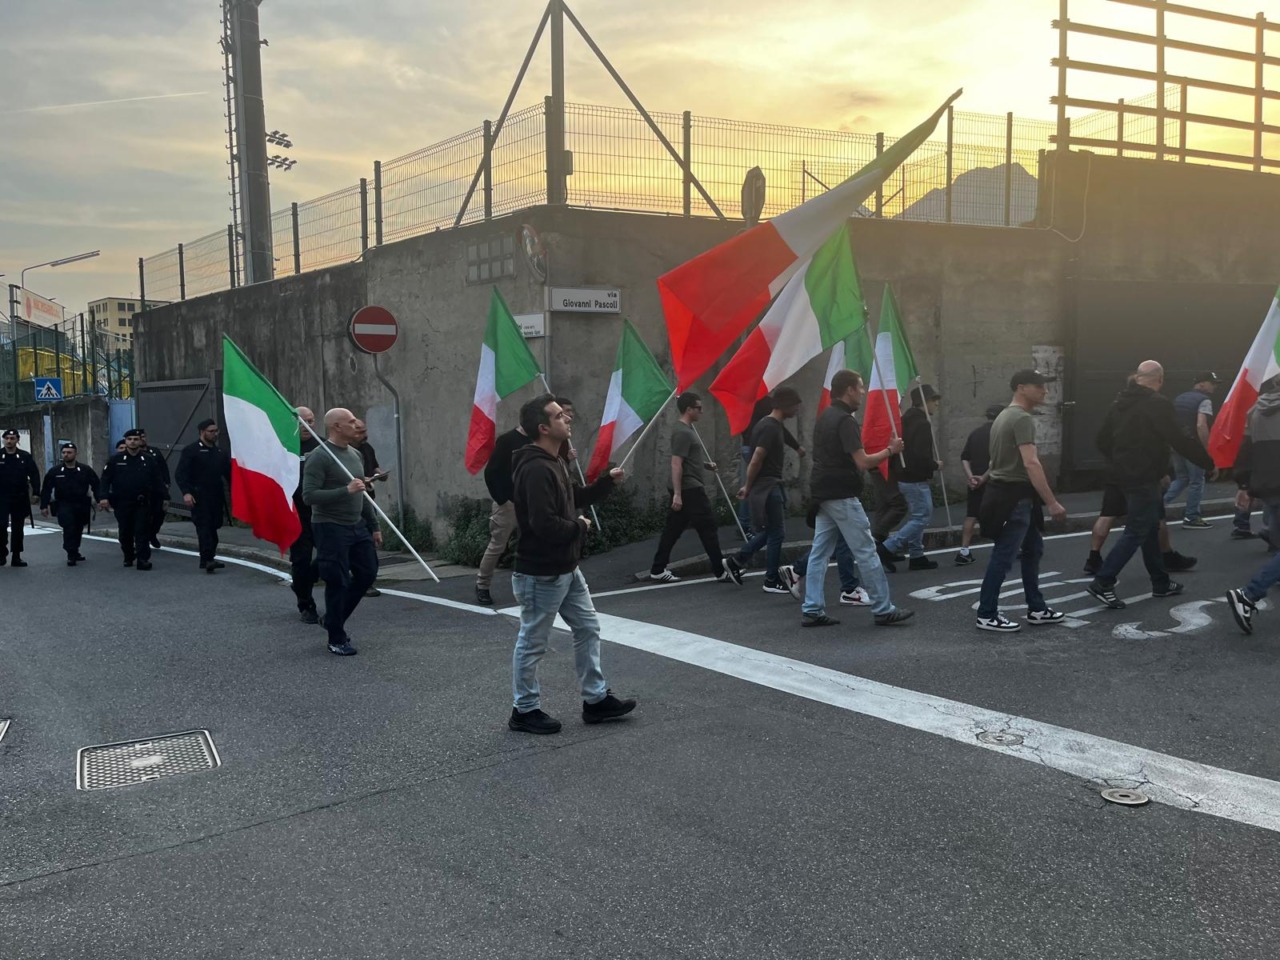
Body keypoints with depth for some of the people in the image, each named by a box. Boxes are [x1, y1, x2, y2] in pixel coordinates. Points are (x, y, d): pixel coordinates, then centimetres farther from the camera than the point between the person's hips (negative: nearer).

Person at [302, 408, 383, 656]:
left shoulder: (355, 454, 12)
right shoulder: (319, 457, -13)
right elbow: (309, 496, -20)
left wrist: (374, 526, 19)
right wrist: (345, 491, -27)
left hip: (357, 526, 8)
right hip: (331, 529, -8)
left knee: (367, 574, 11)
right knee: (338, 583, -3)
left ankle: (333, 620, 29)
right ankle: (336, 640, 11)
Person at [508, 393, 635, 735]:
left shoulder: (554, 462, 10)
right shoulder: (536, 469, -24)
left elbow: (576, 498, 22)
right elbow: (544, 525, -31)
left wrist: (607, 481, 7)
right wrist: (580, 528, -13)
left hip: (566, 569, 11)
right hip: (541, 574, -10)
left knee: (588, 629, 16)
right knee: (533, 642, 4)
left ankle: (596, 700, 26)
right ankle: (524, 710, 18)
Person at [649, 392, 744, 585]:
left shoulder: (686, 429, 16)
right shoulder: (682, 432, -15)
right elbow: (676, 464, -21)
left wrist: (706, 464, 15)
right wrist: (677, 494, -24)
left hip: (684, 489, 10)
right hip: (689, 489, -10)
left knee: (673, 529, 10)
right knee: (707, 526, -4)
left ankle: (657, 570, 12)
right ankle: (720, 570, 2)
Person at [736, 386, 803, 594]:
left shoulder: (774, 426, 13)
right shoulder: (770, 428, -19)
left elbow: (757, 461, 18)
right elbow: (756, 461, -21)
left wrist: (748, 487, 18)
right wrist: (748, 488, -10)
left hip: (772, 485, 10)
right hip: (767, 487, -10)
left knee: (770, 531, 17)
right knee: (776, 533, -2)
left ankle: (737, 561, 23)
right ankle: (772, 581, 7)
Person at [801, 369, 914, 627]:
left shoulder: (825, 417, 13)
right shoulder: (845, 420, -17)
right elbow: (863, 462, -22)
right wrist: (890, 451, -9)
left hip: (822, 494, 10)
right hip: (842, 497, -10)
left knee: (819, 552, 8)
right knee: (866, 553, -2)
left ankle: (812, 610, 8)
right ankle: (883, 610, 5)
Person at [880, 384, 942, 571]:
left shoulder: (907, 420, 12)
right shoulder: (922, 424, -17)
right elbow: (921, 456, -25)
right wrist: (935, 465, -8)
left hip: (904, 476, 10)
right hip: (916, 479, -10)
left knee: (916, 517, 15)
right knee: (922, 517, -5)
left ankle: (917, 556, 18)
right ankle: (888, 547, -11)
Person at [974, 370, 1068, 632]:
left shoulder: (1005, 415, 15)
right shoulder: (1022, 418, -18)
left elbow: (1000, 459, 22)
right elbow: (1031, 464, -26)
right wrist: (1052, 503, -26)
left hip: (1007, 492, 11)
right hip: (1014, 496, -11)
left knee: (1033, 549, 16)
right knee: (1003, 556, -4)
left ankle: (1036, 609, 22)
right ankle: (986, 615, 2)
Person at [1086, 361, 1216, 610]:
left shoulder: (1120, 402, 10)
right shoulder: (1157, 404, -16)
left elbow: (1103, 440, 15)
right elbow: (1180, 440, -18)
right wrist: (1209, 463, -7)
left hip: (1125, 475, 9)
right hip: (1144, 478, -9)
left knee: (1150, 528, 18)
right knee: (1136, 532, -6)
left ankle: (1161, 583, 26)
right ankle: (1103, 582, -11)